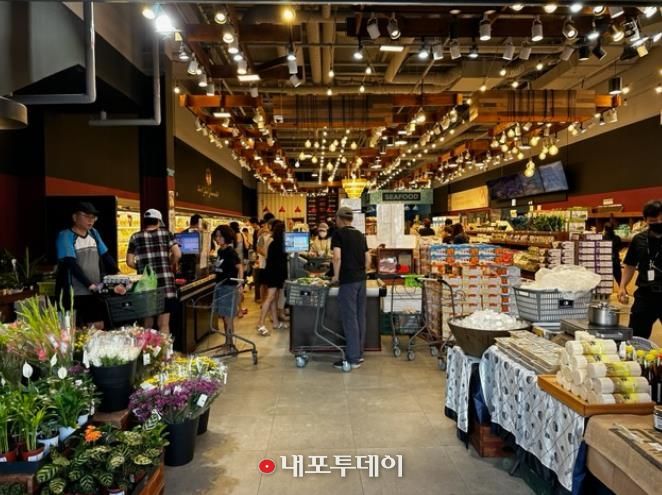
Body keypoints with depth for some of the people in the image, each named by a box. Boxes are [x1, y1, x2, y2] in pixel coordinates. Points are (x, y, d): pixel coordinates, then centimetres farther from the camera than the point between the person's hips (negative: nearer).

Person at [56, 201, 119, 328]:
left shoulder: (94, 233, 11)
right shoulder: (65, 236, -7)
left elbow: (106, 256, 12)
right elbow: (71, 264, -16)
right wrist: (89, 285, -25)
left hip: (95, 293, 5)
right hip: (74, 294, -5)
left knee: (98, 328, 7)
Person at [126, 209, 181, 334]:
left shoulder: (135, 237, 6)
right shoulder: (166, 234, 4)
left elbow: (130, 262, 3)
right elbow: (177, 254, -6)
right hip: (166, 284, -1)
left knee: (148, 324, 14)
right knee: (164, 324, 4)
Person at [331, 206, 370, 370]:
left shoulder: (338, 233, -6)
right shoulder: (360, 235, 14)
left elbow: (337, 257, -17)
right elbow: (368, 259, 12)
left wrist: (336, 275, -5)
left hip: (348, 280, -7)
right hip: (361, 279, 7)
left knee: (349, 318, -3)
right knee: (360, 316, 12)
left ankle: (353, 358, 1)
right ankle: (359, 353, 21)